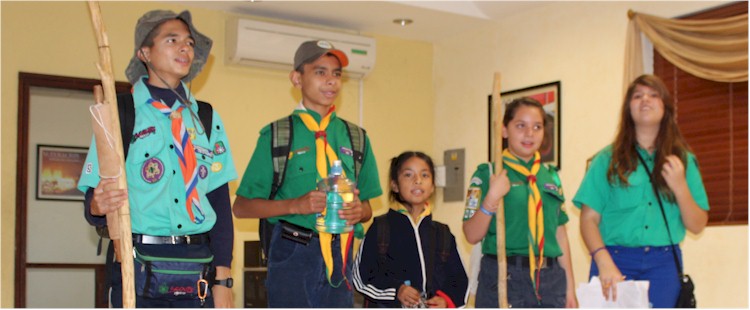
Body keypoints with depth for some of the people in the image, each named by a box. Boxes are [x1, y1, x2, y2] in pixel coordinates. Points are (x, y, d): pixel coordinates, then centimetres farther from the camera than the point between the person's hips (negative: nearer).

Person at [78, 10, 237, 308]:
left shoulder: (208, 119, 11)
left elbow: (220, 201, 9)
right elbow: (93, 202, -1)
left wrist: (223, 282, 2)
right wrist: (98, 205, -25)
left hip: (199, 270, 3)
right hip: (138, 269, -3)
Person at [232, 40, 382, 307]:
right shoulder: (277, 135, 1)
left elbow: (367, 207, 17)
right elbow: (241, 206, -1)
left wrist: (359, 211, -8)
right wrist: (295, 205, -15)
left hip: (339, 255, 4)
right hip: (292, 254, -4)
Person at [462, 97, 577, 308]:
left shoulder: (551, 176, 13)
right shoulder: (488, 174, -1)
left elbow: (559, 234, 16)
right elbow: (472, 235, -6)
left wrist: (570, 287, 13)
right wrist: (492, 198, -19)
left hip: (550, 280, 5)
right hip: (504, 277, -4)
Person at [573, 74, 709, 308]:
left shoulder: (683, 160, 11)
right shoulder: (607, 159, 5)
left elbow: (697, 226, 9)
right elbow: (589, 219, -2)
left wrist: (680, 187, -8)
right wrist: (604, 263, -18)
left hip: (664, 264, 2)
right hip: (615, 259, -1)